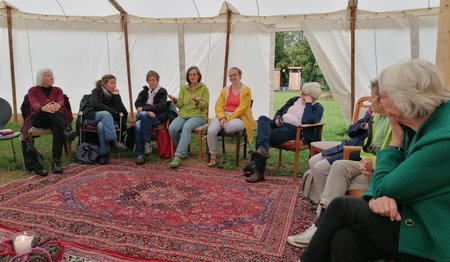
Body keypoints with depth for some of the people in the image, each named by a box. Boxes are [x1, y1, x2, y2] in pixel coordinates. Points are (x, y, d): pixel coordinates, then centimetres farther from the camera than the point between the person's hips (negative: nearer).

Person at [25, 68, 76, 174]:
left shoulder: (57, 90, 17)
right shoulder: (33, 90, 12)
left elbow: (61, 101, -6)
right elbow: (34, 104, -10)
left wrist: (58, 105, -34)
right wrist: (43, 108, -35)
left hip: (56, 119, 1)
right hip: (39, 119, 0)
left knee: (57, 128, -36)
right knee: (49, 111, -35)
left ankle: (56, 161, -44)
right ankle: (67, 129, -54)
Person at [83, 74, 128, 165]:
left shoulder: (115, 94, 11)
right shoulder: (96, 91, 5)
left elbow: (120, 110, -4)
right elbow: (94, 104, -15)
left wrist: (116, 95, -9)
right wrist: (111, 110, -16)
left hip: (105, 119, 2)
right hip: (91, 117, -2)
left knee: (101, 125, -36)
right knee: (106, 114, -36)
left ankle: (103, 153, -37)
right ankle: (113, 141, -49)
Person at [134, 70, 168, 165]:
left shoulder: (162, 92, 10)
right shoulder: (144, 91, 22)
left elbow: (161, 107, -5)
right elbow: (137, 104, 7)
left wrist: (144, 109, -9)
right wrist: (148, 111, -13)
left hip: (157, 117, -3)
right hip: (144, 117, 3)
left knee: (143, 115, -35)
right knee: (137, 126, -32)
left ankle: (147, 143, -30)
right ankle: (139, 154, -33)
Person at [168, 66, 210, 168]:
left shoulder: (204, 88, 5)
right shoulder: (183, 88, 16)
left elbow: (205, 105, -1)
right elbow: (180, 105, 9)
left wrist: (198, 102, -22)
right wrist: (176, 100, -13)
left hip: (198, 116, -4)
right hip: (183, 115, 4)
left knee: (186, 127, -37)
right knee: (172, 128, -27)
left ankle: (177, 156, -38)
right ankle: (183, 152, -5)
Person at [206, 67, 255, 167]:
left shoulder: (246, 90, 2)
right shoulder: (225, 90, 17)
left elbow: (242, 108, -9)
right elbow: (219, 105, 8)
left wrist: (229, 119, -18)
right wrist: (222, 117, -13)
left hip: (239, 118, -4)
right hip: (224, 116, 4)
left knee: (229, 127, -41)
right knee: (211, 130, -27)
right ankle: (213, 157, -13)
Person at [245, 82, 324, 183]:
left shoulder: (317, 108, 4)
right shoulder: (295, 99, 23)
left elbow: (308, 120, -17)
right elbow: (280, 111, 28)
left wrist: (308, 103, -9)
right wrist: (277, 118, 6)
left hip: (292, 130, -7)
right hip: (279, 125, 7)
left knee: (261, 136, -28)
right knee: (262, 118, -26)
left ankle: (258, 171, -29)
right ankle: (262, 148, -48)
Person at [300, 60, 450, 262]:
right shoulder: (416, 126, 4)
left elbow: (384, 188, -19)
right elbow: (384, 186, 8)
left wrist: (396, 139, -10)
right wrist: (378, 197, -15)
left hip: (431, 240, -7)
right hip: (416, 217, 7)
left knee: (341, 206, -10)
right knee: (344, 239, -15)